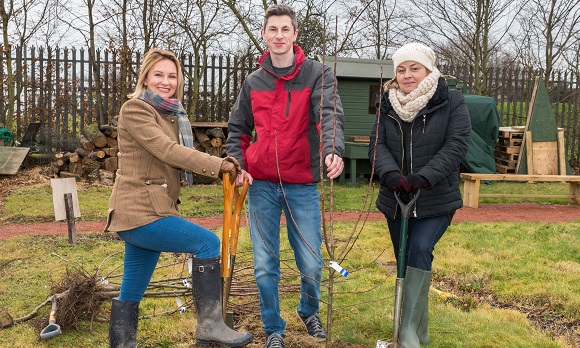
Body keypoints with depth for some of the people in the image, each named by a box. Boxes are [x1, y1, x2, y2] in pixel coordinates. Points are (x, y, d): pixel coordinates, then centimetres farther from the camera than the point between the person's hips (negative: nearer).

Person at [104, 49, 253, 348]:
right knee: (207, 242, -15)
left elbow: (181, 159, 12)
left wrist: (224, 170, -5)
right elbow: (167, 150, -18)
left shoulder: (173, 115, 19)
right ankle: (209, 324, -9)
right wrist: (219, 165, -19)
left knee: (131, 294, 12)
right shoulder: (135, 109, -7)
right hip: (139, 212, -9)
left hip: (147, 211, 9)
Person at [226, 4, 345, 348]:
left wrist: (333, 150, -38)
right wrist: (237, 164, -1)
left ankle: (310, 312, 35)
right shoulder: (253, 82, 8)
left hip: (303, 185, -2)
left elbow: (330, 115, -18)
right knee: (265, 265, 7)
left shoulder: (318, 74, -2)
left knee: (311, 263, 4)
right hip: (261, 185, 2)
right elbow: (237, 128, 16)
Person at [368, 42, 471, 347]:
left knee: (419, 251, -23)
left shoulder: (451, 102, -5)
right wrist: (390, 173, -25)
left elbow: (456, 145, -14)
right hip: (395, 199, 4)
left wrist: (423, 177, -27)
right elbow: (377, 144, -4)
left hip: (436, 199, -4)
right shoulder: (388, 104, 6)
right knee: (404, 262, 10)